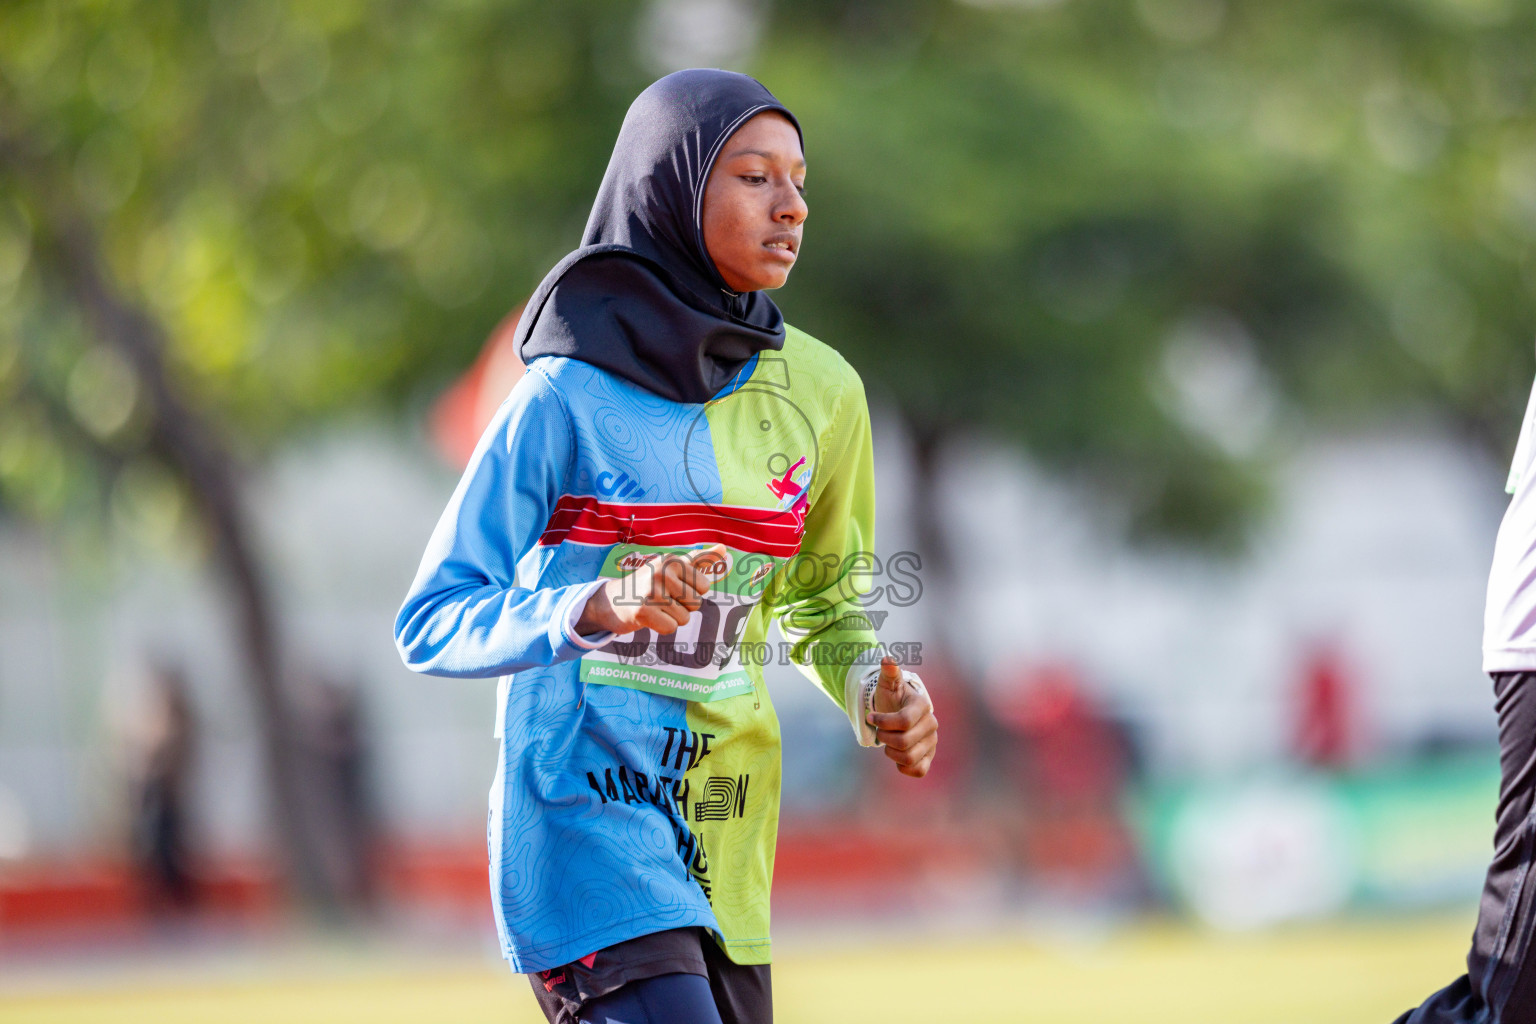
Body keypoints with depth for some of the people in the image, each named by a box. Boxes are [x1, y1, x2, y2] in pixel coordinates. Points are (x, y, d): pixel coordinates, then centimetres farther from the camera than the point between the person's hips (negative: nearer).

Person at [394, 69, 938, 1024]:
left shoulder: (818, 392, 8)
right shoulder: (569, 397, -9)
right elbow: (429, 622, -9)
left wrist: (877, 690, 1)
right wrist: (599, 608, -25)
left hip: (726, 846, 6)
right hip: (583, 822, -6)